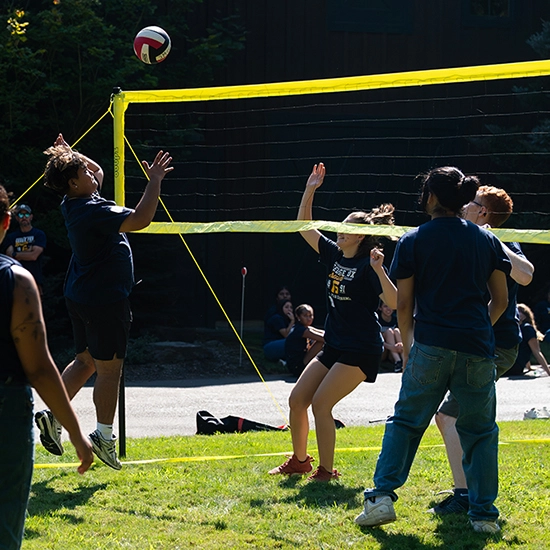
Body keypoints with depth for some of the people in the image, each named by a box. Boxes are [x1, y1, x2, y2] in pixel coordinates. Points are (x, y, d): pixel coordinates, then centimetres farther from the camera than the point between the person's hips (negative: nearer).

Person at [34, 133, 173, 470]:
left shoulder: (77, 205, 8)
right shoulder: (92, 211, -22)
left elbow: (99, 173, 29)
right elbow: (140, 220, -32)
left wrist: (68, 155, 26)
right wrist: (155, 181, -26)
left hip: (82, 296, 10)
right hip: (104, 299, -10)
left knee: (86, 361, 18)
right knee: (109, 367, -1)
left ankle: (53, 415, 15)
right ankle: (104, 436, 4)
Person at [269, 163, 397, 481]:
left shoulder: (368, 265, -14)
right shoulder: (334, 255, 8)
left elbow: (395, 302, -23)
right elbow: (305, 227, 14)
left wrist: (379, 269, -34)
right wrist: (309, 191, 5)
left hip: (361, 350, -8)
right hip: (334, 346, 8)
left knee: (320, 403, -14)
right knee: (297, 399, 7)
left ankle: (326, 471, -4)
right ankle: (300, 461, 25)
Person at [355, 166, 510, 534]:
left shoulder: (413, 241, 2)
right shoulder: (487, 240, 9)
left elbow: (404, 305, 4)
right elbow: (501, 300, 12)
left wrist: (408, 344, 19)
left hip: (431, 347, -1)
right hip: (477, 350, 1)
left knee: (406, 421, 11)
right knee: (480, 431, 11)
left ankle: (382, 497, -1)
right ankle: (484, 514, 7)